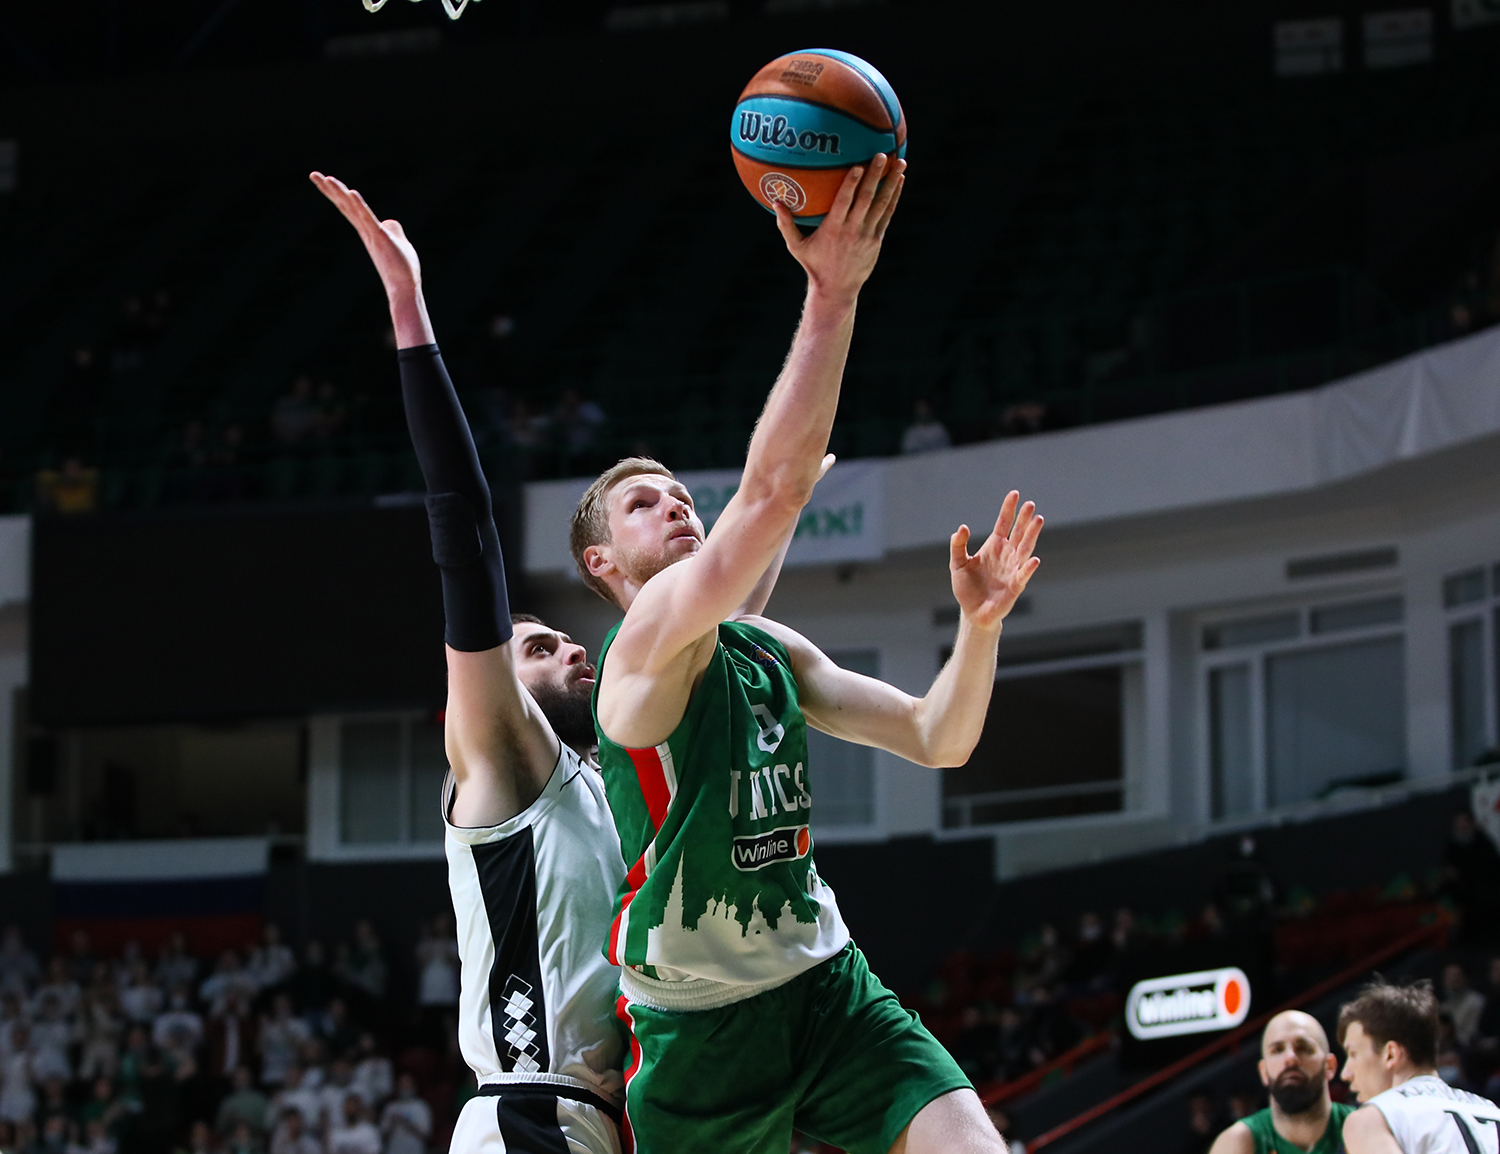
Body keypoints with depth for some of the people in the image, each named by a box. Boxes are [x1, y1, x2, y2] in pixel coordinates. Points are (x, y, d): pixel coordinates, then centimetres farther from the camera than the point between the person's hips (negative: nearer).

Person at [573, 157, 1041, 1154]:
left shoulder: (772, 651, 11)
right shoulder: (652, 635, -13)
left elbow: (938, 739, 13)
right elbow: (773, 490, -30)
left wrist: (981, 622, -5)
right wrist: (832, 295, -34)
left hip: (826, 985, 6)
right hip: (699, 1024, -6)